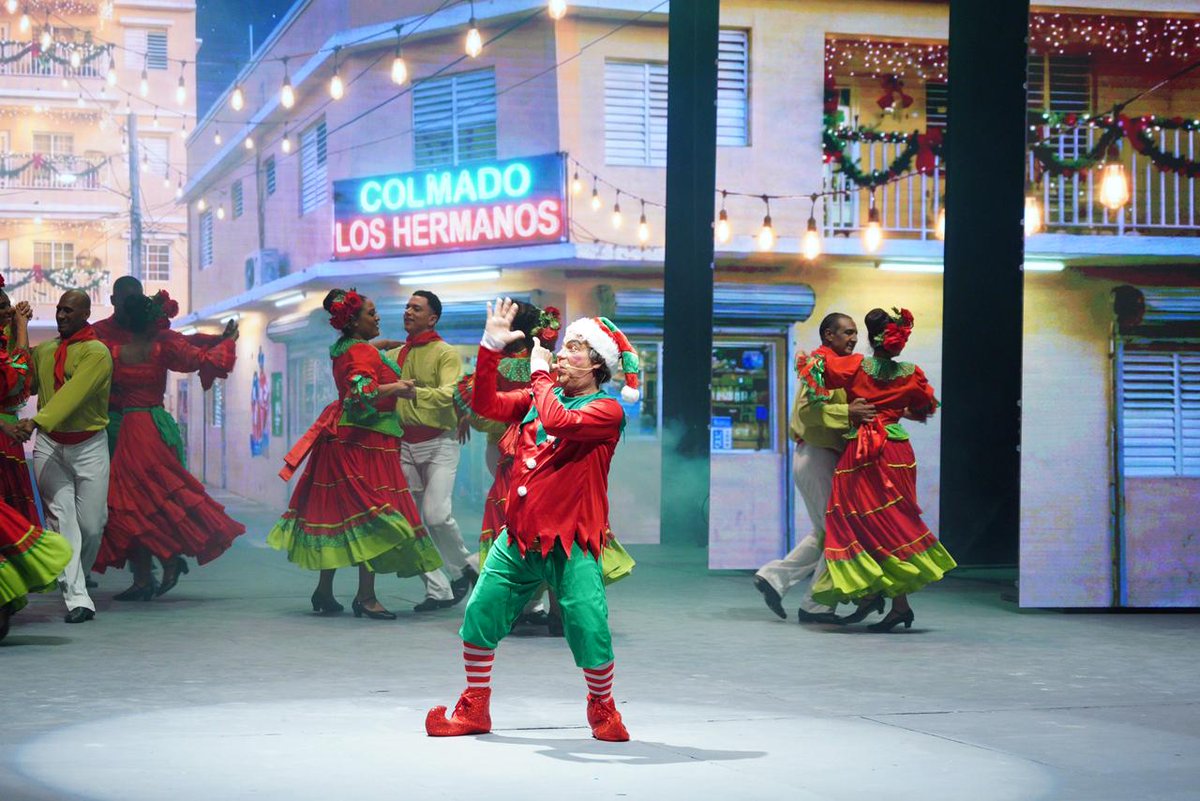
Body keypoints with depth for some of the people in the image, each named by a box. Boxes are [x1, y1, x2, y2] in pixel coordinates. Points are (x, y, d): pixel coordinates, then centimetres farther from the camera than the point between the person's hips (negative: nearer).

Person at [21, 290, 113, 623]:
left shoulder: (96, 353, -9)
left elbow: (72, 393, -23)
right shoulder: (43, 351, 11)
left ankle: (76, 578, 29)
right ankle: (77, 599, -9)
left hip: (89, 447, -3)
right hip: (49, 445, 3)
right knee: (61, 517, -7)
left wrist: (37, 421, -34)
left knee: (91, 523, 1)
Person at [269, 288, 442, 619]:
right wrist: (397, 387, -19)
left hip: (342, 440, 10)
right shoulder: (363, 352, -15)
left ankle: (324, 592, 19)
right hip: (364, 443, -10)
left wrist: (379, 346, 34)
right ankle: (366, 597, -11)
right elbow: (362, 390, -30)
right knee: (373, 518, -10)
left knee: (337, 512, 13)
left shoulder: (344, 349, 15)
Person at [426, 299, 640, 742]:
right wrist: (491, 347, -1)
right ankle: (474, 710, 19)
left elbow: (559, 422, -25)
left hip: (570, 543, -6)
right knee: (480, 613, 4)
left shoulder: (607, 410, -8)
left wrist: (540, 374, -12)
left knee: (590, 629, -14)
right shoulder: (542, 396, 14)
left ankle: (602, 710, 12)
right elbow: (488, 405, 7)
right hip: (518, 537, 6)